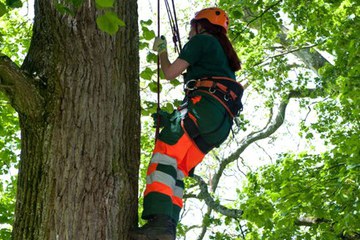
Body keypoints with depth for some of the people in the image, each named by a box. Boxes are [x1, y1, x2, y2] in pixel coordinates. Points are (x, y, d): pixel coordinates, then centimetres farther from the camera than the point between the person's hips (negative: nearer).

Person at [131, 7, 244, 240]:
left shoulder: (202, 40, 11)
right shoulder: (223, 52, 36)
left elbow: (170, 73, 7)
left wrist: (162, 51, 25)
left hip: (206, 106, -8)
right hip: (221, 125, 9)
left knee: (165, 153, -20)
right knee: (177, 170, 3)